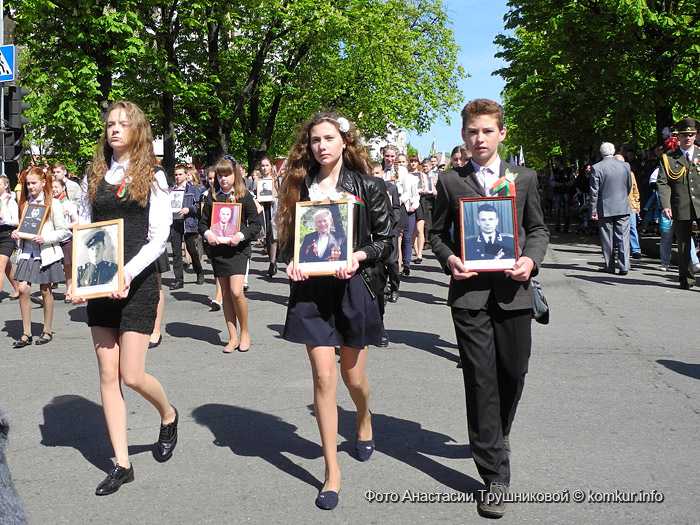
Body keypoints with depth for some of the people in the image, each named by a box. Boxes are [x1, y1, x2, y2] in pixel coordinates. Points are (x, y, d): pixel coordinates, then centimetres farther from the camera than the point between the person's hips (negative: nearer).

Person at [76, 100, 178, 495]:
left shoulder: (153, 177, 1)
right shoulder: (95, 177, 12)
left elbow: (159, 238, -6)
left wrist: (128, 273, -19)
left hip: (139, 283, -4)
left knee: (132, 375, -8)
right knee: (108, 374, 4)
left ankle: (168, 415, 25)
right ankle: (122, 464, 13)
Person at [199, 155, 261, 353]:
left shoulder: (244, 196, -1)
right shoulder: (212, 197, 8)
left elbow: (256, 224, -2)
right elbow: (203, 222, 13)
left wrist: (241, 235, -17)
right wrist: (207, 233, -8)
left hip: (238, 249, -4)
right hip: (217, 249, 4)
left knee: (236, 291, -16)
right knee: (226, 293, 7)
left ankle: (245, 332, 5)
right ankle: (233, 337, 15)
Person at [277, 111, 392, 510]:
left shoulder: (367, 186, -2)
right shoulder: (299, 185, 6)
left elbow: (386, 239, -1)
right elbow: (290, 237, 13)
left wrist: (358, 257, -18)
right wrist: (292, 262, -7)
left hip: (354, 286, -1)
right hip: (312, 288, 2)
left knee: (353, 376, 10)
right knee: (324, 377, -2)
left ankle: (364, 421, 48)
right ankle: (332, 470, 9)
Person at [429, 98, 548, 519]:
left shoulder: (524, 178, 10)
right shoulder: (451, 181, 7)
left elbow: (538, 228, 13)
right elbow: (438, 232, 12)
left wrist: (531, 259, -7)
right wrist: (449, 258, -8)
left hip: (513, 290, 2)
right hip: (470, 291, -1)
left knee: (514, 373, 9)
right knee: (481, 381, -2)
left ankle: (498, 433, 42)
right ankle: (495, 478, 5)